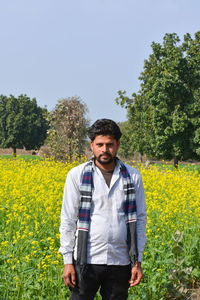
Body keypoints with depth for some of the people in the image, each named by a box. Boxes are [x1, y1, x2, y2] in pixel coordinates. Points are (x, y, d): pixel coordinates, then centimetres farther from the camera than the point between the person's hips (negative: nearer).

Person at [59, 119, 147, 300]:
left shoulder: (133, 177, 6)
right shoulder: (77, 175, 0)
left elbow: (139, 220, 10)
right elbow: (68, 220, 2)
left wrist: (137, 261, 5)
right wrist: (68, 261, -3)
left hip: (120, 262, 2)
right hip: (86, 261, -2)